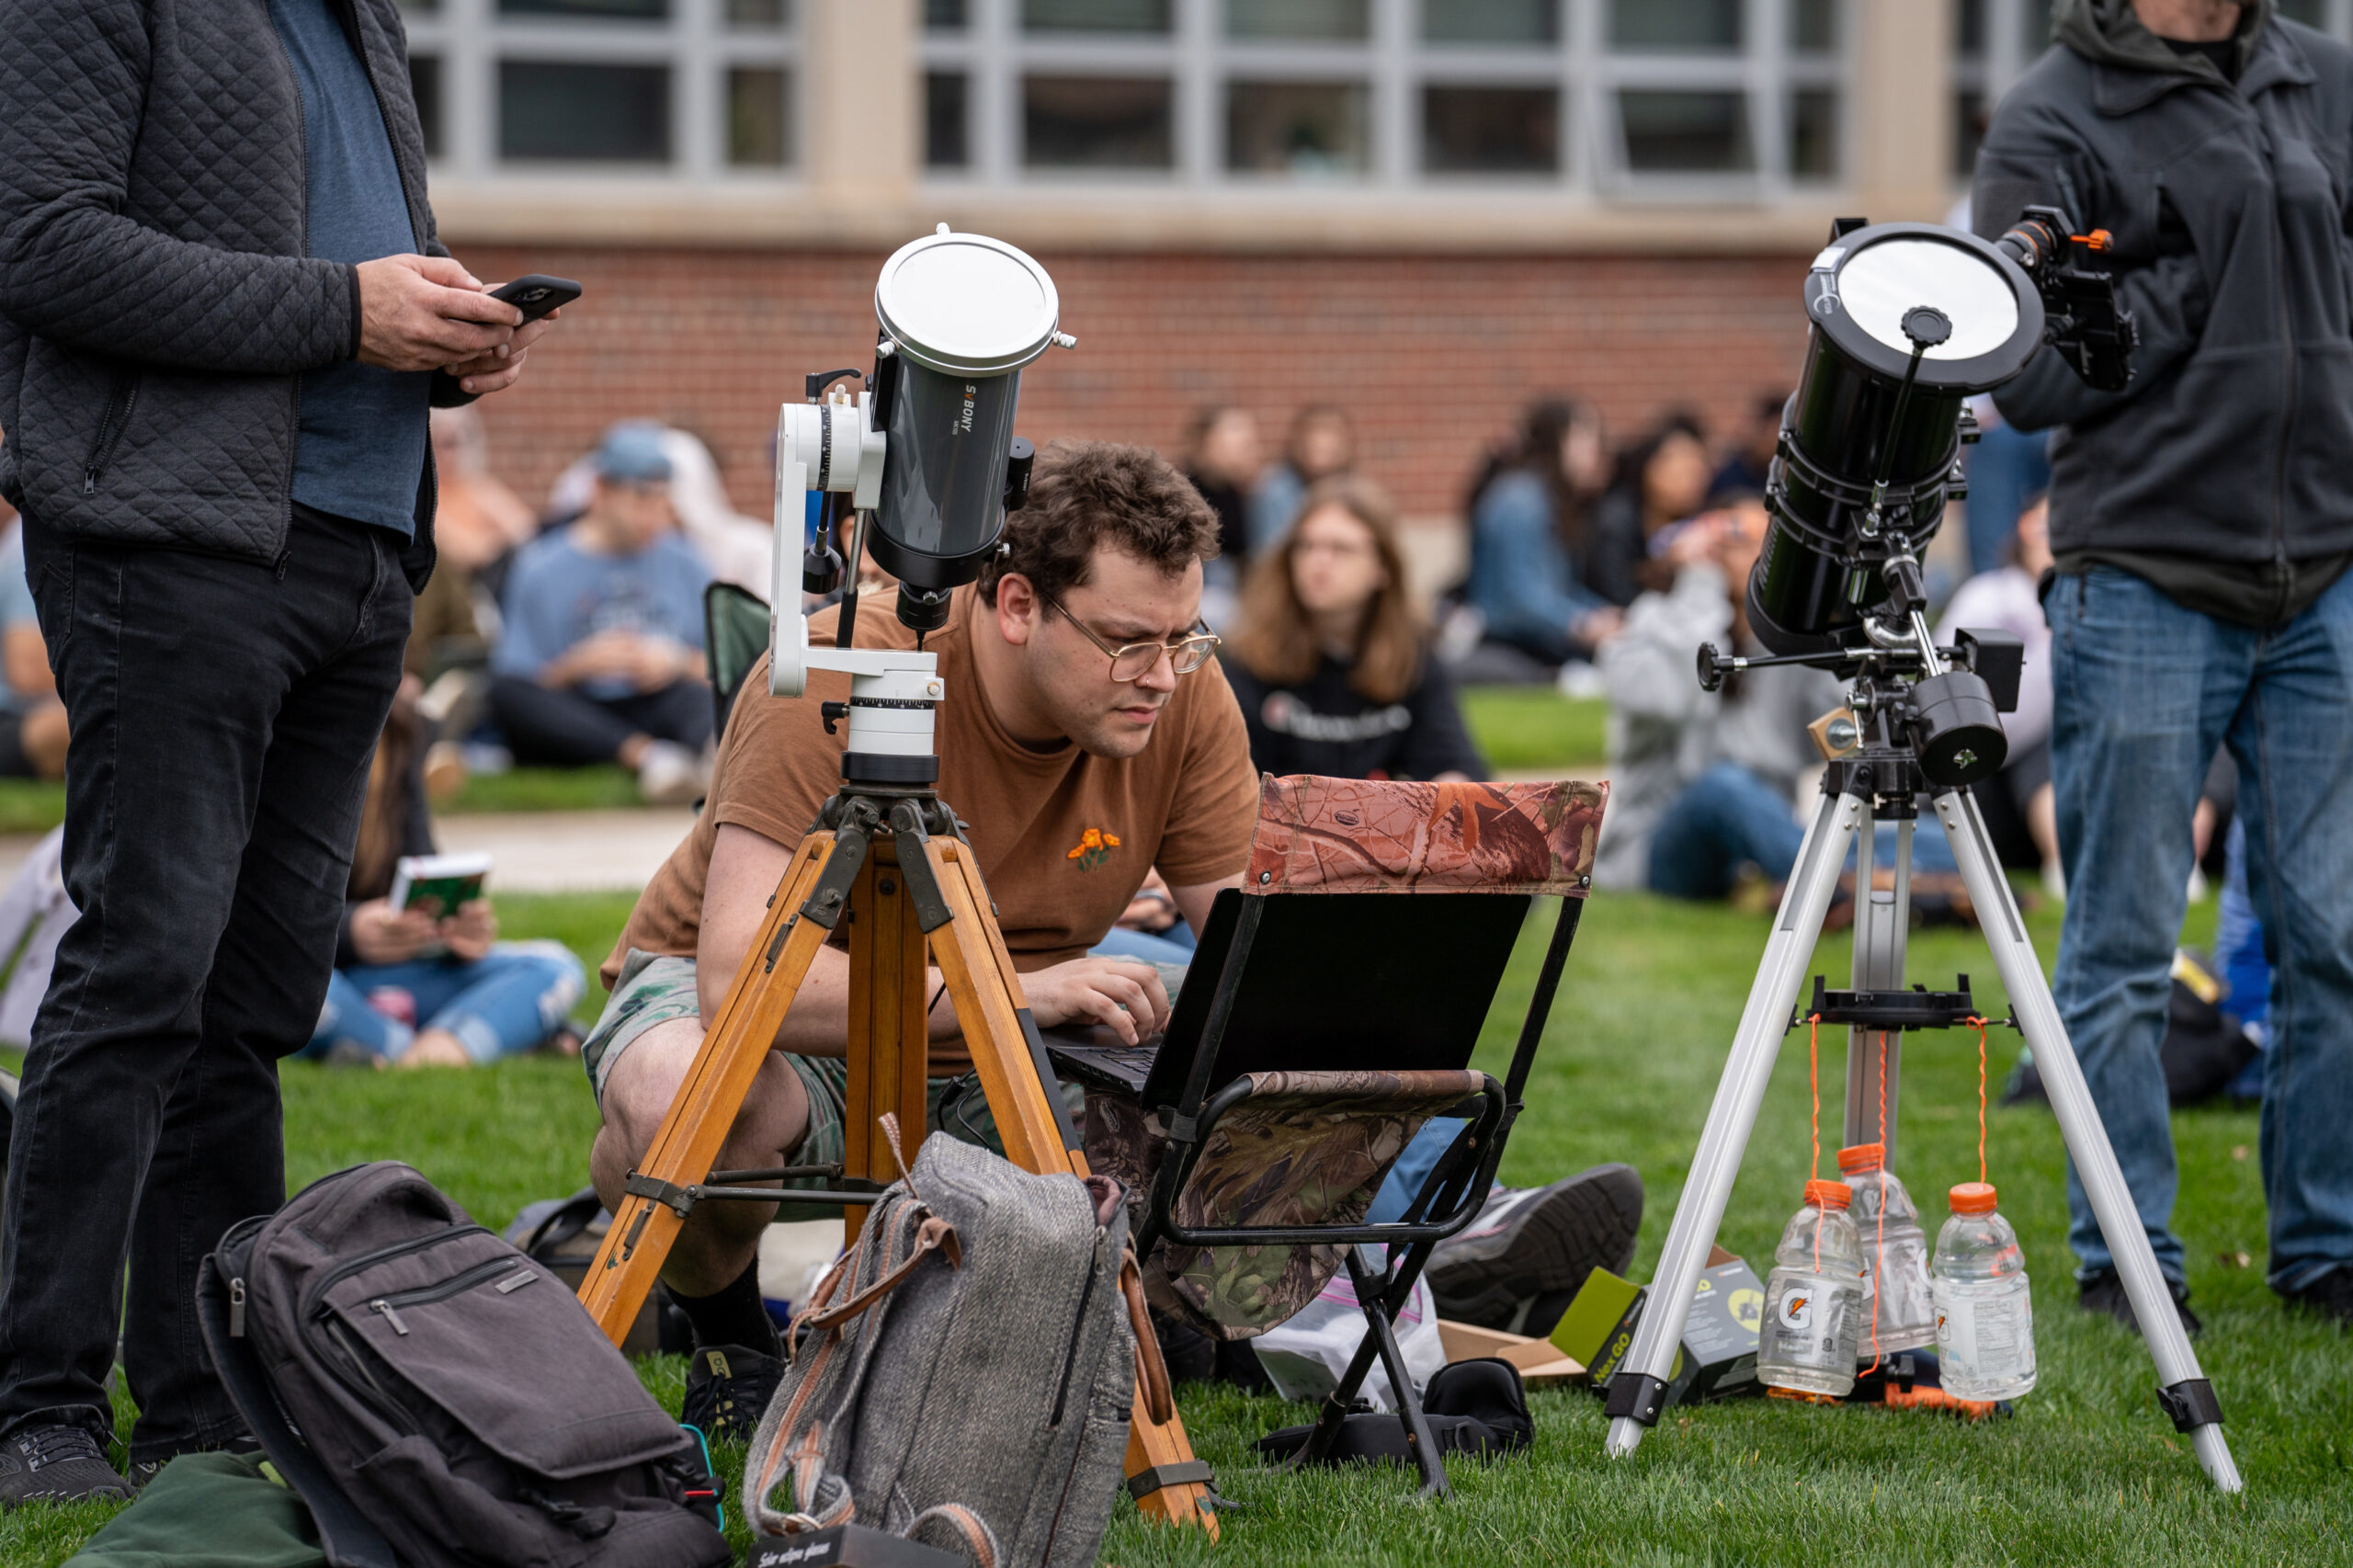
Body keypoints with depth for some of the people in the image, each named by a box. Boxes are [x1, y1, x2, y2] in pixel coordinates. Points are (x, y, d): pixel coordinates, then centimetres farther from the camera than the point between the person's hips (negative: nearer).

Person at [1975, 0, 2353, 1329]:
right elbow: (2031, 376, -10)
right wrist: (2198, 279, -13)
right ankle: (2125, 1261, 10)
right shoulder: (2056, 123, -4)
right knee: (2123, 953, 2)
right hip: (2146, 583, -4)